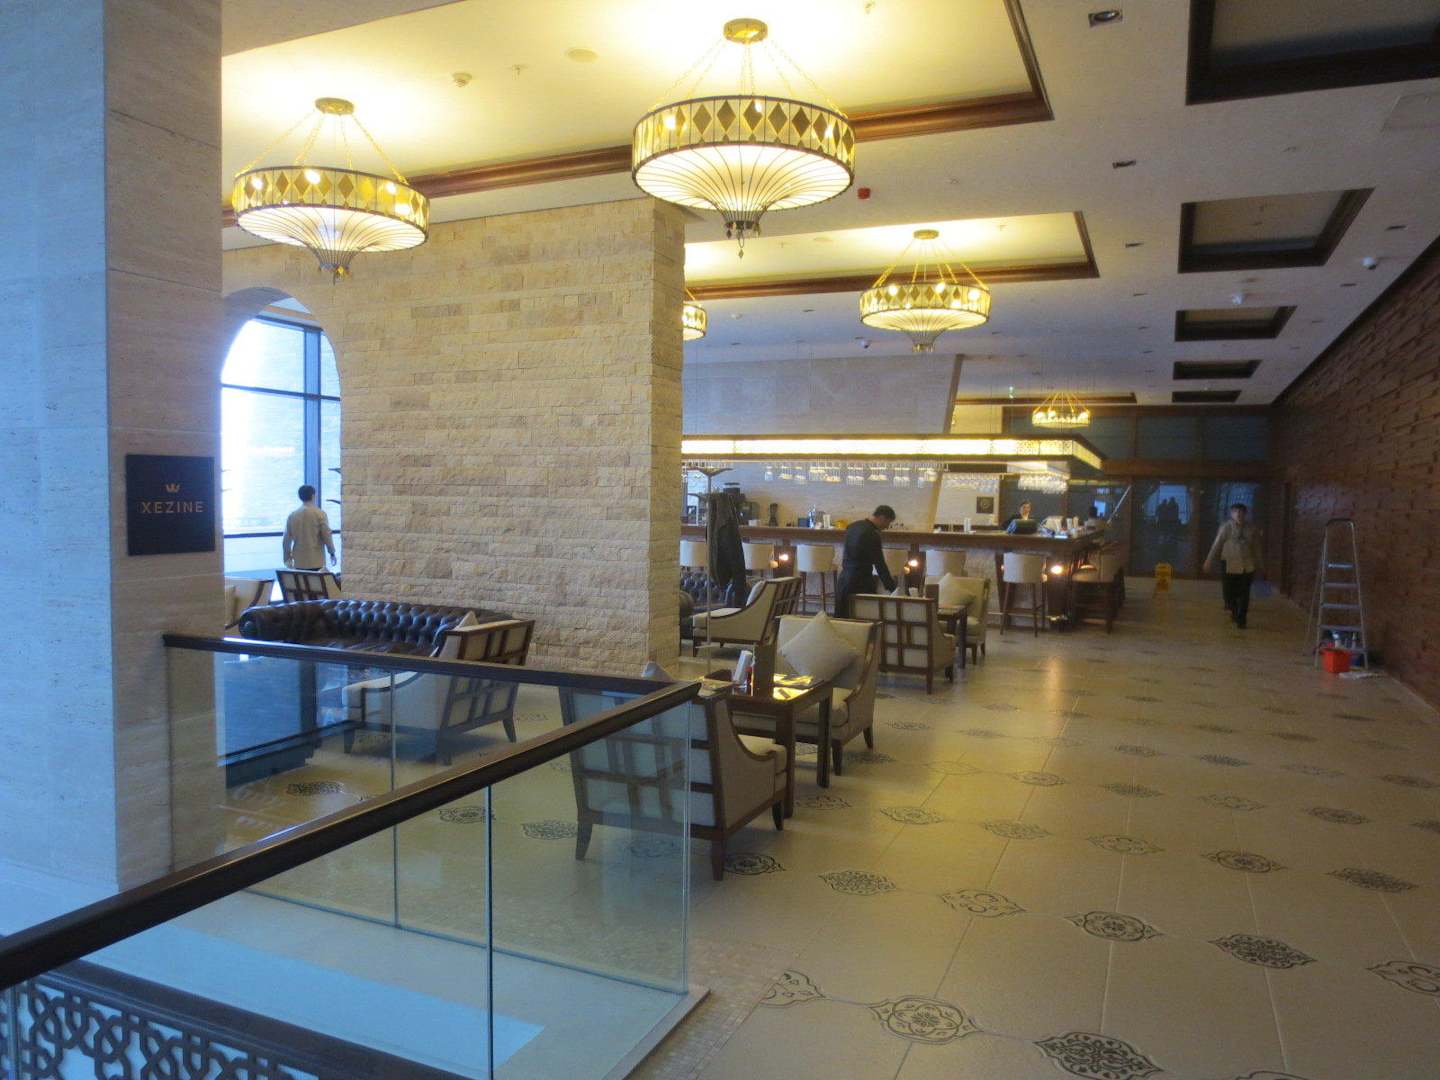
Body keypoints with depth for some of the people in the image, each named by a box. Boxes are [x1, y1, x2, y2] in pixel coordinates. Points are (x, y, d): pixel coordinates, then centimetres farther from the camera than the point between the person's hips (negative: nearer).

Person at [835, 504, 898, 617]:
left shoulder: (853, 526, 8)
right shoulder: (872, 535, -16)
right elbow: (880, 565, -16)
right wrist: (893, 589, -11)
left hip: (844, 580, 9)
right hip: (861, 584, -9)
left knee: (841, 621, 9)